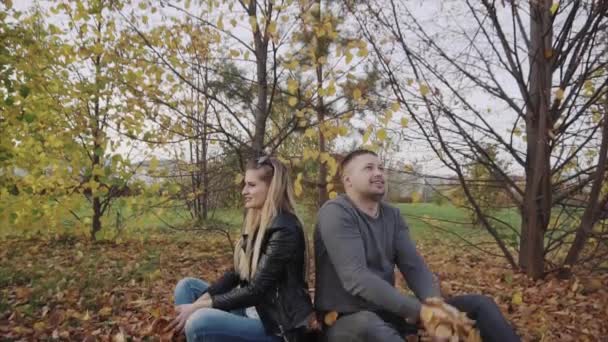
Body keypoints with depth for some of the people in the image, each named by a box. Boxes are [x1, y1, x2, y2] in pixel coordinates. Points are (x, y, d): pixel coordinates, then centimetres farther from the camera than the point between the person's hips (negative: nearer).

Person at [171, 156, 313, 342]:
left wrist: (204, 305, -17)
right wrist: (202, 298, -7)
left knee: (199, 322, -28)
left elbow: (256, 290, -22)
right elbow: (236, 273, 7)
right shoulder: (257, 223, 7)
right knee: (187, 286, 6)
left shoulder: (285, 231, -21)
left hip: (276, 325, -9)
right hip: (251, 308, 9)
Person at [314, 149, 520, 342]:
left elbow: (414, 266, -1)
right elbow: (356, 278, -28)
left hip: (388, 311, 7)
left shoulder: (392, 215, 7)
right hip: (347, 319, -6)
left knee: (480, 304, -1)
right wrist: (418, 311, -32)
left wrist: (435, 302, -23)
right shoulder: (336, 213, -17)